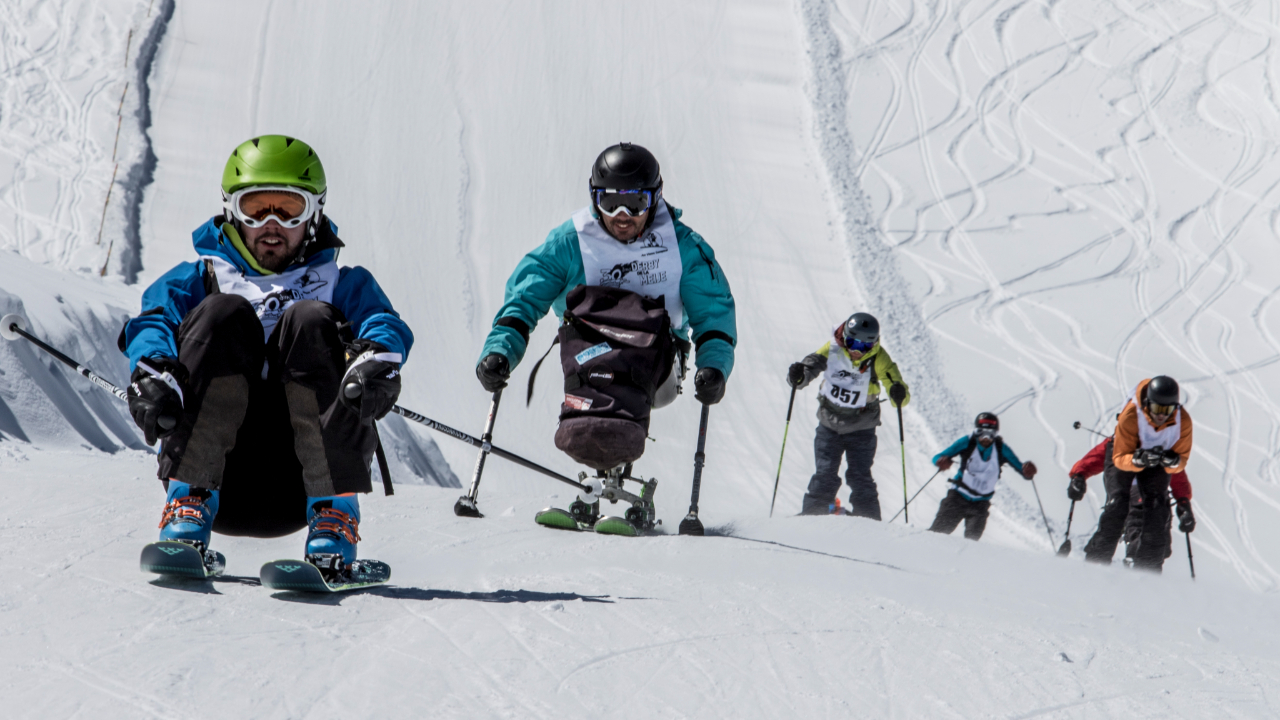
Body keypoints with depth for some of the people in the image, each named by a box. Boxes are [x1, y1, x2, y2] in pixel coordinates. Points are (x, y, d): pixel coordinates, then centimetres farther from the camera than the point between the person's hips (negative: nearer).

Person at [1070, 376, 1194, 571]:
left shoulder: (1183, 421, -29)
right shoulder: (1130, 416, -37)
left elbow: (1181, 461, -19)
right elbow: (1120, 458, -30)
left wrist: (1173, 461, -43)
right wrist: (1138, 460, -51)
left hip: (1156, 461, 2)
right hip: (1127, 453, -2)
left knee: (1156, 507, -13)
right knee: (1117, 504, -17)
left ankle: (1148, 571, -9)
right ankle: (1095, 564, -13)